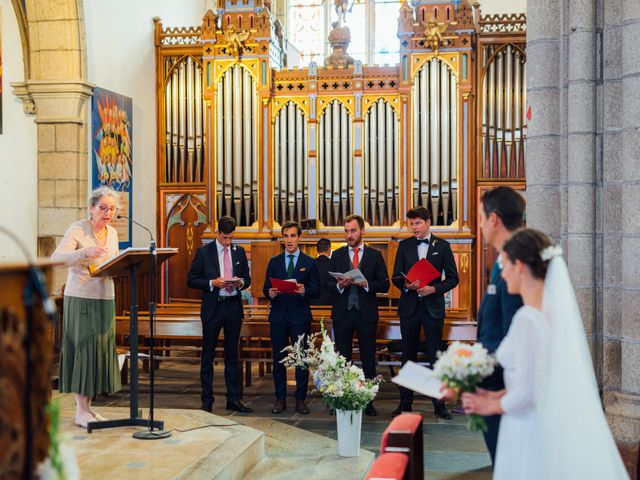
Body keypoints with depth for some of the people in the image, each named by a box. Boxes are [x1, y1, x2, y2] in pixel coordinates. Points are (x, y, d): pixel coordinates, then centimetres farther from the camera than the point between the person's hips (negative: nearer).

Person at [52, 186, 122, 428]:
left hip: (105, 299, 7)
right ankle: (81, 411, 1)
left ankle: (88, 407, 17)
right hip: (80, 299, -7)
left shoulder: (112, 233, 12)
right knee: (82, 350, -5)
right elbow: (57, 257, -21)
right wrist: (85, 251, -36)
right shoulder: (77, 229, -9)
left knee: (100, 351, 7)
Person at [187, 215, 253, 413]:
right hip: (212, 308, -3)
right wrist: (212, 283, -18)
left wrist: (241, 282, -9)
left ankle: (233, 399, 16)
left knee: (232, 354, 9)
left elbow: (247, 278, 14)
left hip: (234, 307, 3)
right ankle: (207, 400, 10)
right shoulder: (204, 252, -2)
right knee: (207, 356, 3)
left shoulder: (239, 252, 9)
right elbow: (191, 280, -4)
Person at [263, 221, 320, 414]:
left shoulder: (309, 263, 5)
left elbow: (316, 291, 0)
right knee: (278, 358, 5)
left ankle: (300, 399, 9)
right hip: (278, 315, 2)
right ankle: (280, 399, 13)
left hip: (300, 316, -2)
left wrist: (304, 291, -21)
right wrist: (270, 293, -15)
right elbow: (266, 288, 8)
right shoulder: (274, 262, 10)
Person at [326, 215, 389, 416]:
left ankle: (368, 401, 9)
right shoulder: (337, 255, 9)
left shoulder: (375, 255, 5)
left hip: (367, 314, -1)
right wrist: (339, 285, -15)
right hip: (342, 314, 1)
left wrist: (366, 284, -16)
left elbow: (385, 285, 0)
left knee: (368, 359, 3)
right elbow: (328, 284, 5)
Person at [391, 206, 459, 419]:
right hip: (409, 307, 2)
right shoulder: (404, 245, 7)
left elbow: (453, 278, 1)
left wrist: (434, 288, -14)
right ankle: (405, 403, 15)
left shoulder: (442, 245, 2)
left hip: (433, 307, -2)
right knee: (408, 356, 8)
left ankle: (439, 403, 9)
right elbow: (396, 276, 6)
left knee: (435, 357, 1)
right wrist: (406, 284, -15)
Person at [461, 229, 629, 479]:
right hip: (559, 423, 8)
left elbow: (525, 395, -21)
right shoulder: (556, 309, 3)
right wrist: (497, 395, 13)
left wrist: (490, 406, -4)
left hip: (532, 429, -8)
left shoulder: (527, 318, -21)